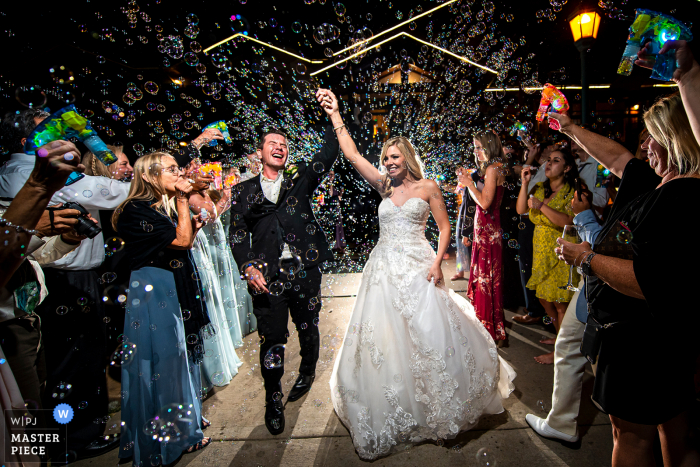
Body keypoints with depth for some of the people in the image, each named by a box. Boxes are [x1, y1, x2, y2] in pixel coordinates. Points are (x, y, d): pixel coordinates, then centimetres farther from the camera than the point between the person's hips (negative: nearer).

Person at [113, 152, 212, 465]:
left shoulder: (165, 207, 10)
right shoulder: (137, 210, -17)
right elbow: (181, 241, -22)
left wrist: (195, 223, 0)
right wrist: (182, 200, -17)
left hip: (174, 292, 9)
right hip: (154, 294, -9)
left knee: (180, 351, 19)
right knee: (163, 359, 4)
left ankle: (186, 416, 39)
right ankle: (171, 436, 24)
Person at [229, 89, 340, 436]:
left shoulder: (300, 179, 9)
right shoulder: (245, 190, 8)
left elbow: (329, 153, 0)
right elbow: (237, 234, 4)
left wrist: (334, 116, -10)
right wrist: (248, 268, -9)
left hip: (305, 270, 1)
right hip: (266, 274, -1)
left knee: (308, 328, 16)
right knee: (272, 338, 3)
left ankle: (307, 372, 45)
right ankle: (273, 400, 25)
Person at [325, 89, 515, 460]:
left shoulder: (427, 187, 2)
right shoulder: (384, 186, 9)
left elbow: (444, 227, 3)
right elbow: (352, 154, 5)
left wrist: (437, 263, -11)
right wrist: (334, 113, 4)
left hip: (417, 269, -3)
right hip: (384, 269, 3)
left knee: (429, 336, 1)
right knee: (383, 341, 7)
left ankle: (442, 407, 27)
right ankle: (392, 415, 28)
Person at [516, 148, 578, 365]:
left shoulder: (572, 193, -10)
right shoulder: (539, 188, 10)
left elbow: (568, 222, -22)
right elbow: (521, 210, 0)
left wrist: (542, 207, -25)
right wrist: (524, 183, -6)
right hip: (541, 251, 7)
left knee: (560, 303, 0)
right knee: (544, 297, 17)